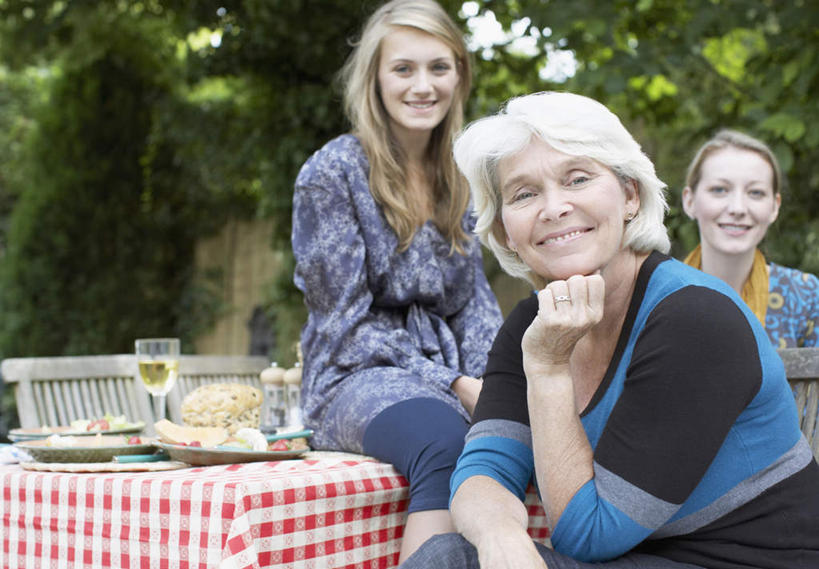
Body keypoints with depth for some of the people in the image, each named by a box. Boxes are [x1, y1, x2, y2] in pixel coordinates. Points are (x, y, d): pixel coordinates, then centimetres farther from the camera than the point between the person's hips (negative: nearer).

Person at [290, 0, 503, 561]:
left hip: (452, 373, 5)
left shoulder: (457, 178, 13)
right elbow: (346, 323, -8)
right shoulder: (332, 173, -4)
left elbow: (476, 300, 15)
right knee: (446, 438, -39)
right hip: (358, 375, -5)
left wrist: (489, 379, -6)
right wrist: (455, 386, -16)